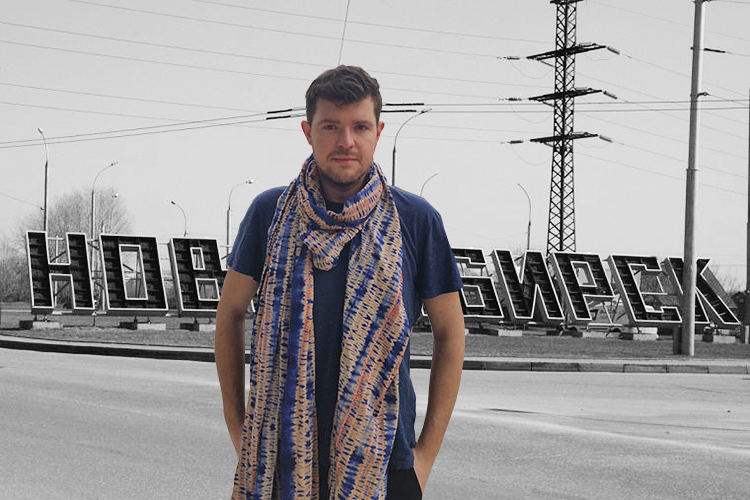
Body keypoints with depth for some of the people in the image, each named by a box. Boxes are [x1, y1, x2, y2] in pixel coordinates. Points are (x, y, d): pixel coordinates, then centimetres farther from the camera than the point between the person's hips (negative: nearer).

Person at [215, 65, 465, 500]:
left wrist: (427, 452, 0)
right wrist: (238, 431, 5)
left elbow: (449, 333, 4)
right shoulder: (270, 213, 0)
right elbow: (231, 314, 10)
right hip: (281, 457, 1)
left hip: (383, 461, 0)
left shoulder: (417, 221, -2)